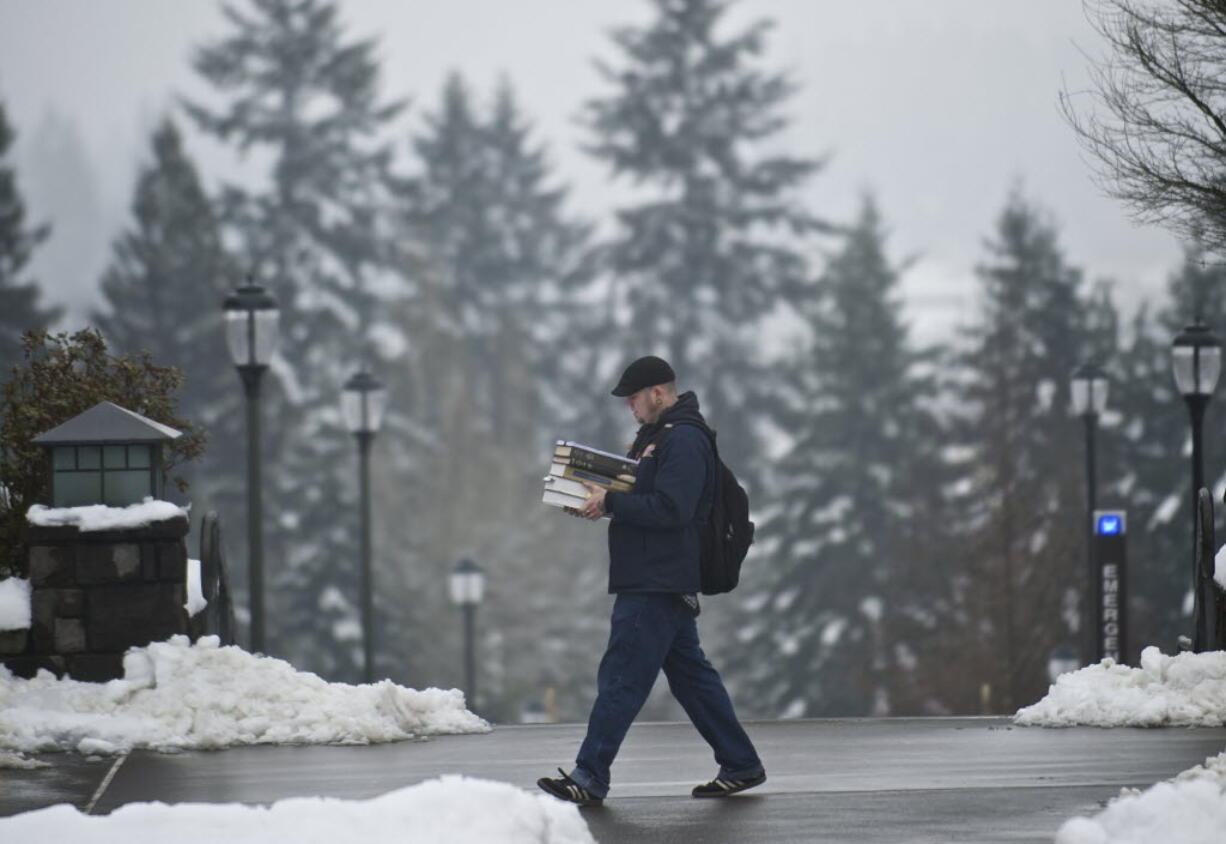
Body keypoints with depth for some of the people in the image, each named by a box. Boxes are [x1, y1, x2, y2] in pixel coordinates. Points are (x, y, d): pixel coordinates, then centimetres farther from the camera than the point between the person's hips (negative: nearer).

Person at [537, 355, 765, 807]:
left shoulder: (684, 440, -14)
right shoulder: (655, 435, 19)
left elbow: (670, 509, -24)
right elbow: (642, 496, 23)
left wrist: (610, 503, -19)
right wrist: (600, 496, 5)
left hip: (657, 585, -11)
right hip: (654, 579, 11)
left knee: (621, 677, -10)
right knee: (691, 674, 13)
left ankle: (589, 778, -9)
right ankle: (740, 765, 17)